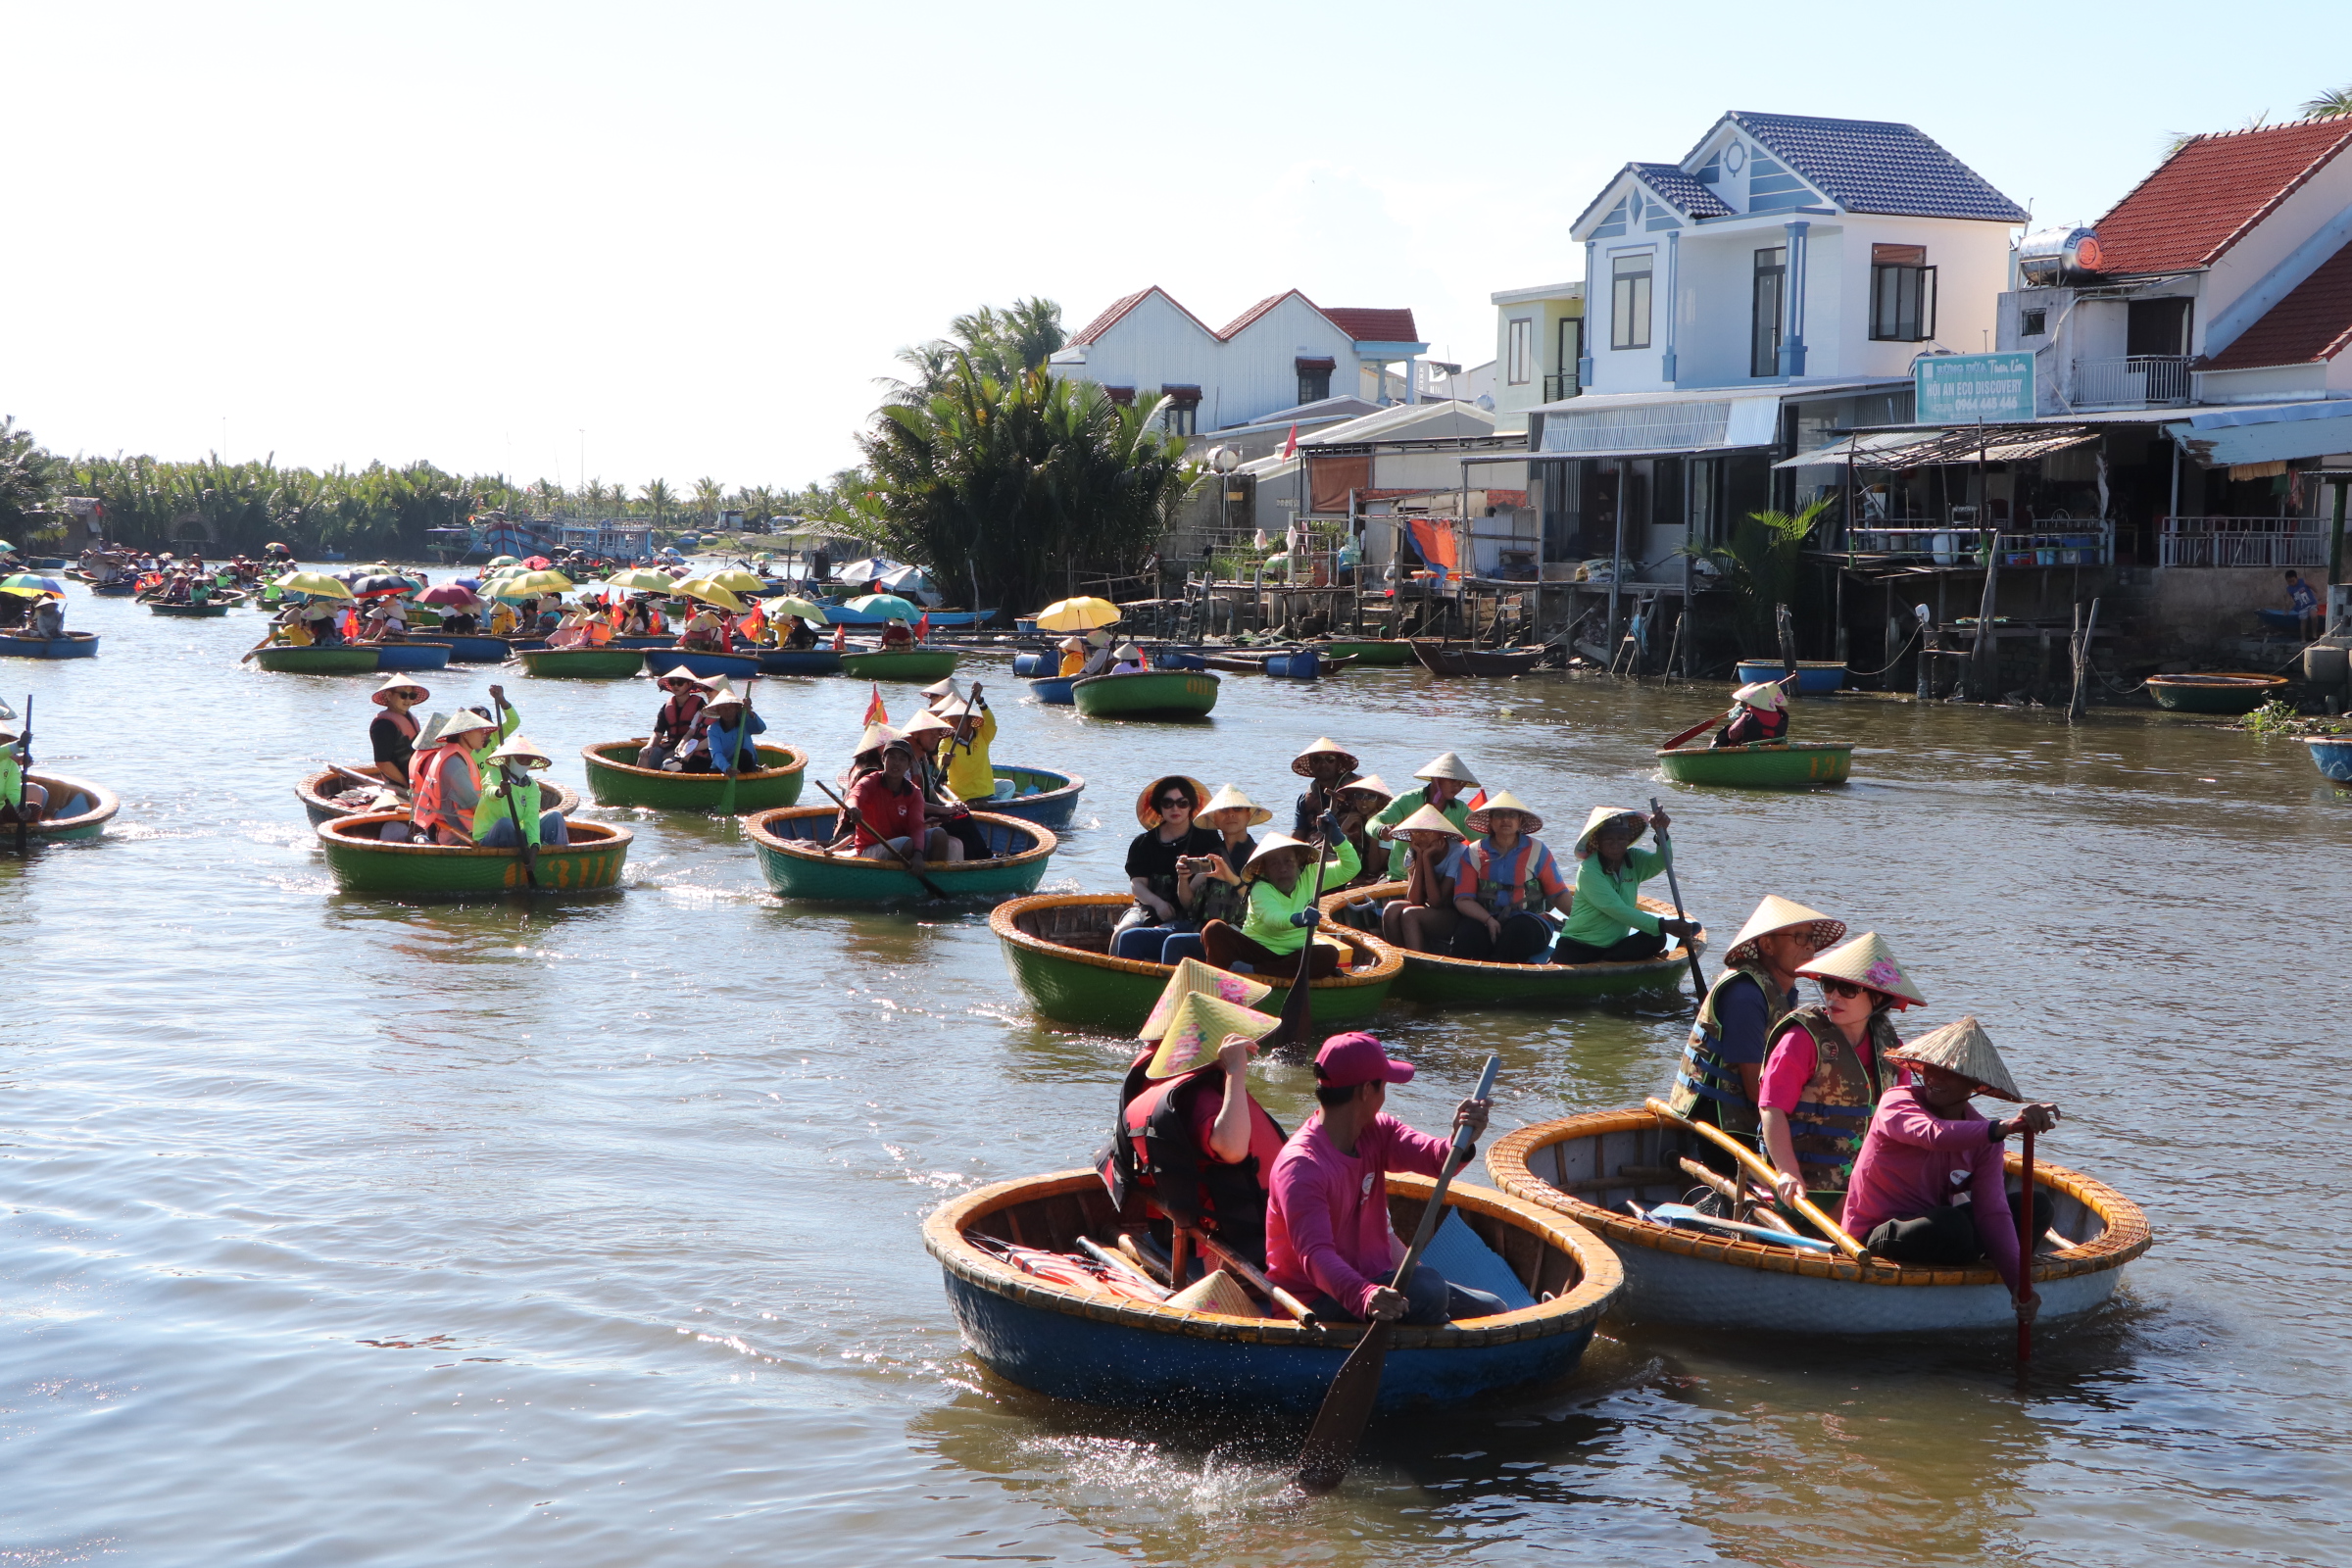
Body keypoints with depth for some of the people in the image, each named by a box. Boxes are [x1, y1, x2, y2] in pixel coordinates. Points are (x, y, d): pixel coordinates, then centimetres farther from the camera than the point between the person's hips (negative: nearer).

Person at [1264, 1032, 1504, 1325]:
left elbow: (1436, 1158, -12)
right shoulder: (1301, 1165, -25)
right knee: (1426, 1290, -31)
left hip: (1372, 1277, 9)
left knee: (1492, 1311, 3)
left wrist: (1461, 1139, -35)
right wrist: (1365, 1298, -55)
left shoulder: (1376, 1132, 5)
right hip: (1319, 1299, -9)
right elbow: (1314, 1253, -37)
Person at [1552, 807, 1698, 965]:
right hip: (1577, 948, -7)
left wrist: (1662, 833, -36)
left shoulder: (1634, 860, 5)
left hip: (1615, 945, 7)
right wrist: (1663, 925, -30)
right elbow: (1617, 910, -23)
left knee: (1656, 939, -23)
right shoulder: (1589, 870, -15)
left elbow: (1660, 862, -17)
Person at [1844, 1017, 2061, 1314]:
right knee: (1951, 1225, -37)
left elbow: (1993, 1211, -14)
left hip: (1934, 1227, 6)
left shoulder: (1984, 1138, -2)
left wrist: (2017, 1281, -28)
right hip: (1874, 1234, -6)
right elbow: (1934, 1134, -41)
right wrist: (2003, 1127, -56)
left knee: (2039, 1206, -5)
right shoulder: (1896, 1103, -17)